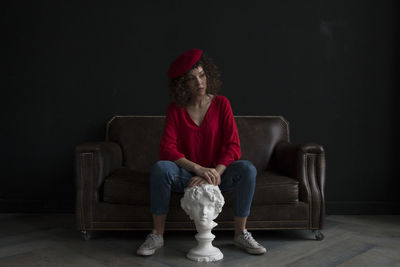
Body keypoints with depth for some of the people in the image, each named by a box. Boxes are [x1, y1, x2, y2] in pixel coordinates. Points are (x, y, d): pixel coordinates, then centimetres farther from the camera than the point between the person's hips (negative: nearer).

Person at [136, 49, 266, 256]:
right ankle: (157, 235, -16)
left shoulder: (221, 103, -3)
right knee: (160, 168, -31)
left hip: (217, 174, 0)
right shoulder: (175, 109, -3)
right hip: (187, 177, 0)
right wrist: (199, 169, -28)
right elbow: (167, 149, -15)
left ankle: (240, 234, -12)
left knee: (247, 169, -29)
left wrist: (214, 174, -26)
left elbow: (233, 147, -10)